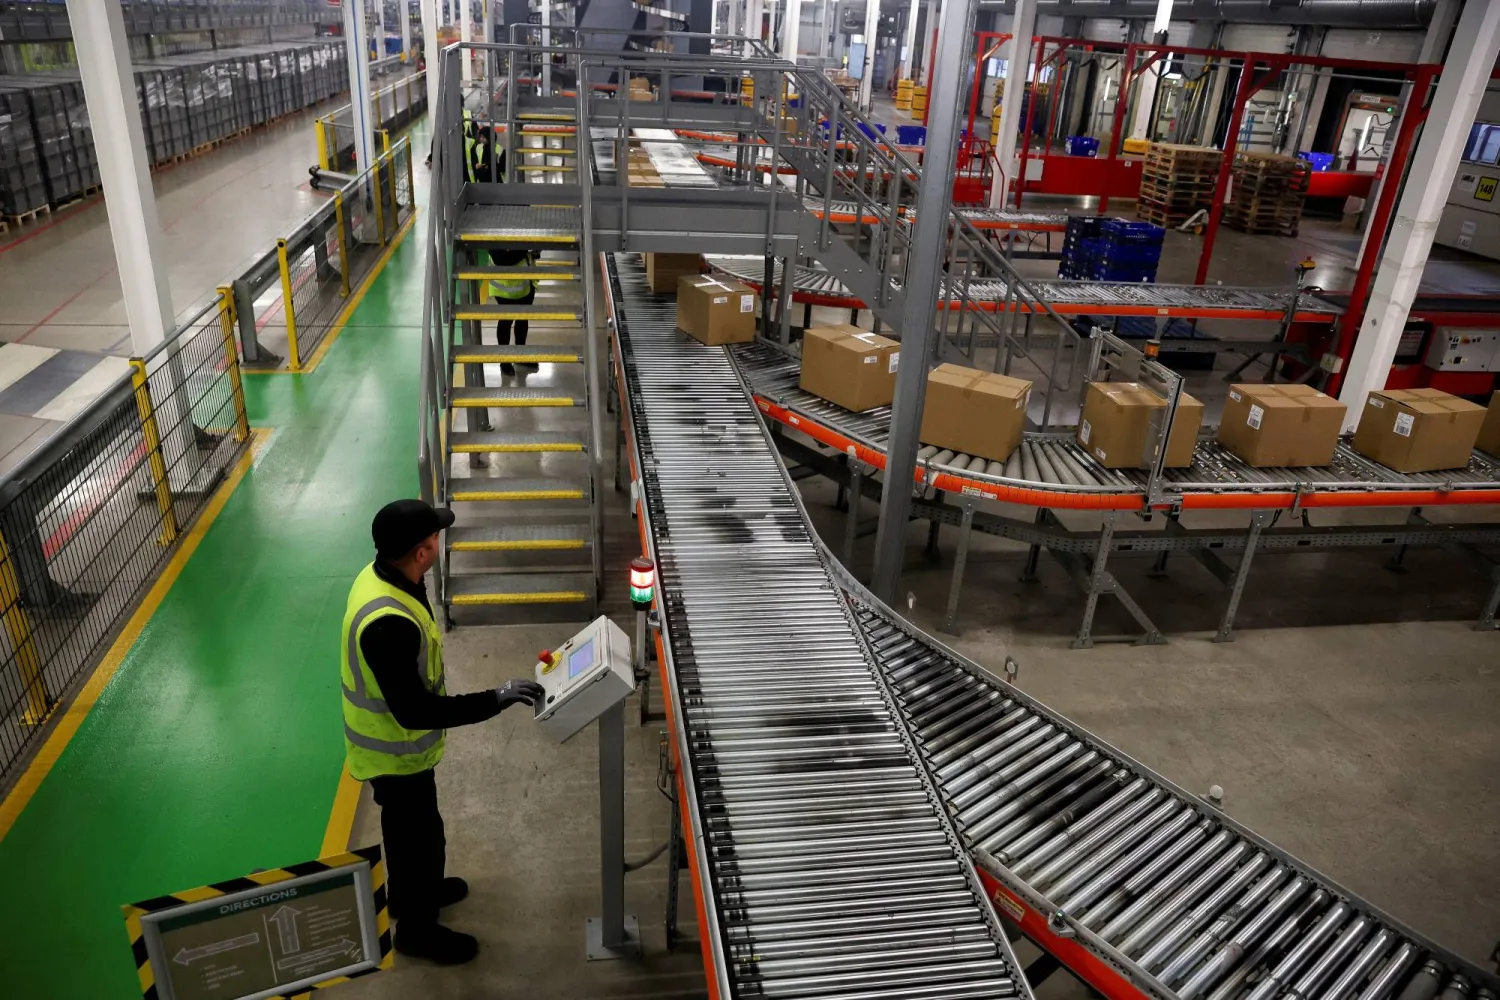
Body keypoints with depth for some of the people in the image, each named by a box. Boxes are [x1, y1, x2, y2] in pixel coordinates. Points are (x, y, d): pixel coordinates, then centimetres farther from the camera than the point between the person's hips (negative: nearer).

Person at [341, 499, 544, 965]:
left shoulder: (379, 576, -9)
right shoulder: (389, 624, -39)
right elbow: (414, 712, -33)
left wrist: (440, 697, 19)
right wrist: (495, 699, -30)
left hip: (391, 741, 9)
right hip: (395, 751, -9)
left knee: (408, 828, 30)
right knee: (419, 835, 14)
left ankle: (412, 891, 54)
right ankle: (417, 928, 37)